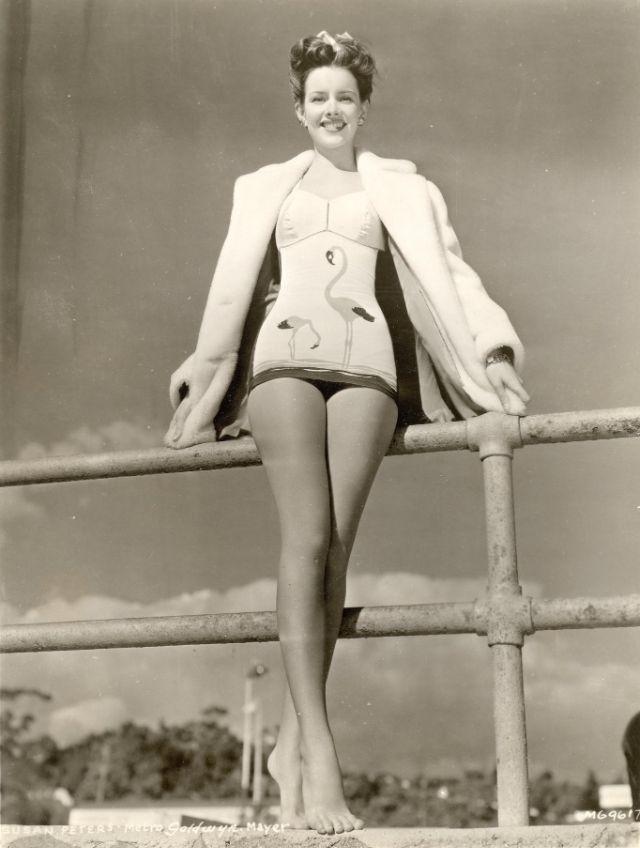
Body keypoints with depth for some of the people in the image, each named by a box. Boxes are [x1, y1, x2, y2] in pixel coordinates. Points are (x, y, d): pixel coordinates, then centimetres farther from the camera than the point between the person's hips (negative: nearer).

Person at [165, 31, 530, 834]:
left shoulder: (399, 189, 22)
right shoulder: (266, 188, 24)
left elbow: (447, 270, 11)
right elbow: (234, 284, 21)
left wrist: (492, 343, -3)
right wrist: (203, 361, 13)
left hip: (366, 362, 1)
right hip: (285, 357, 0)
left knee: (336, 543, -13)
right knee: (308, 536, -19)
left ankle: (292, 741, -7)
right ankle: (319, 750, -25)